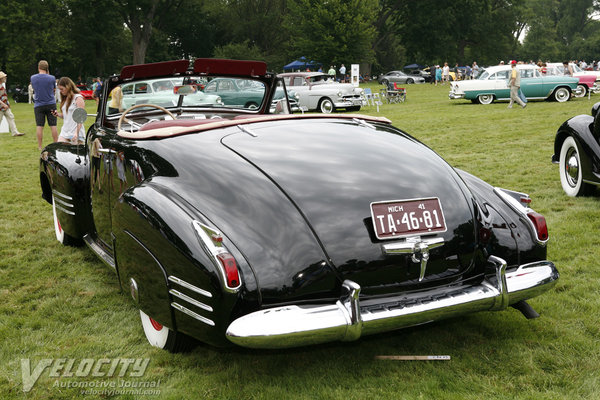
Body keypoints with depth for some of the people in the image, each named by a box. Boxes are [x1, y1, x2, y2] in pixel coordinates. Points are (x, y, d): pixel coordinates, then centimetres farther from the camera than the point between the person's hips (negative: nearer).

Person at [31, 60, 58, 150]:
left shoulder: (33, 78, -3)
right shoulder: (51, 78, -8)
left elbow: (34, 89, 13)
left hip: (38, 105, 1)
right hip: (51, 104, -1)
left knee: (39, 126, 4)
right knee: (53, 126, 4)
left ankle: (40, 146, 7)